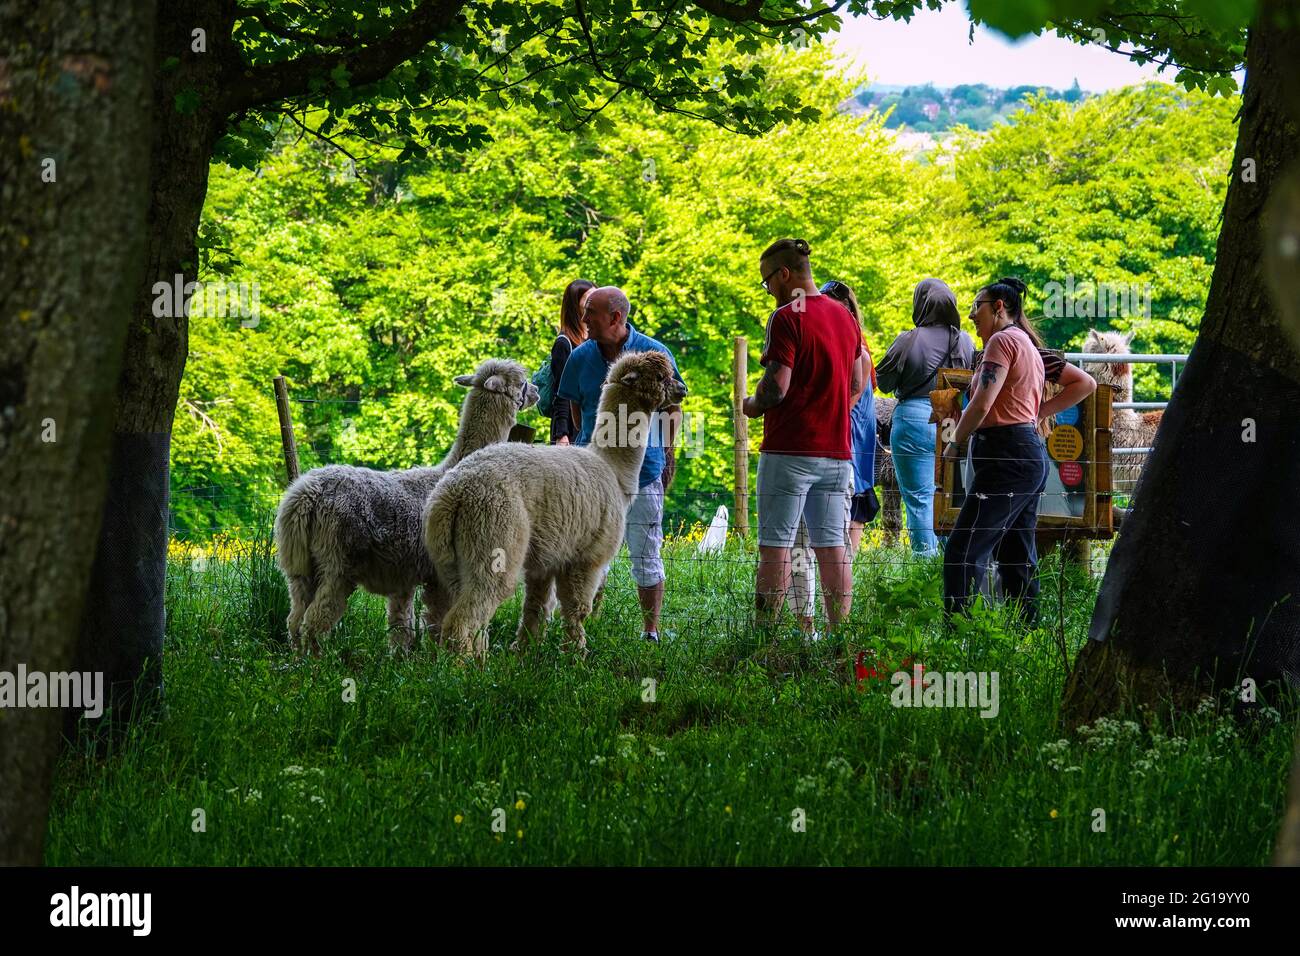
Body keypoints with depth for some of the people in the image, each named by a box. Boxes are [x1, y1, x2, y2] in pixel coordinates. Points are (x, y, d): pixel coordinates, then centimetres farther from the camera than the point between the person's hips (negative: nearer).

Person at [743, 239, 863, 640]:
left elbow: (776, 388, -17)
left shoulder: (787, 317, -11)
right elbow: (856, 384, 20)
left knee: (775, 546, -3)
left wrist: (751, 405, 1)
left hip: (789, 450, -7)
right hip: (837, 450, 7)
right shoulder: (844, 317, 13)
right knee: (831, 546, 7)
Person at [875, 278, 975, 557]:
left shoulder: (908, 341, -11)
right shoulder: (965, 341, 1)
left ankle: (925, 556, -3)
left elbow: (883, 382, -3)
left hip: (914, 421, -4)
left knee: (919, 499, 1)